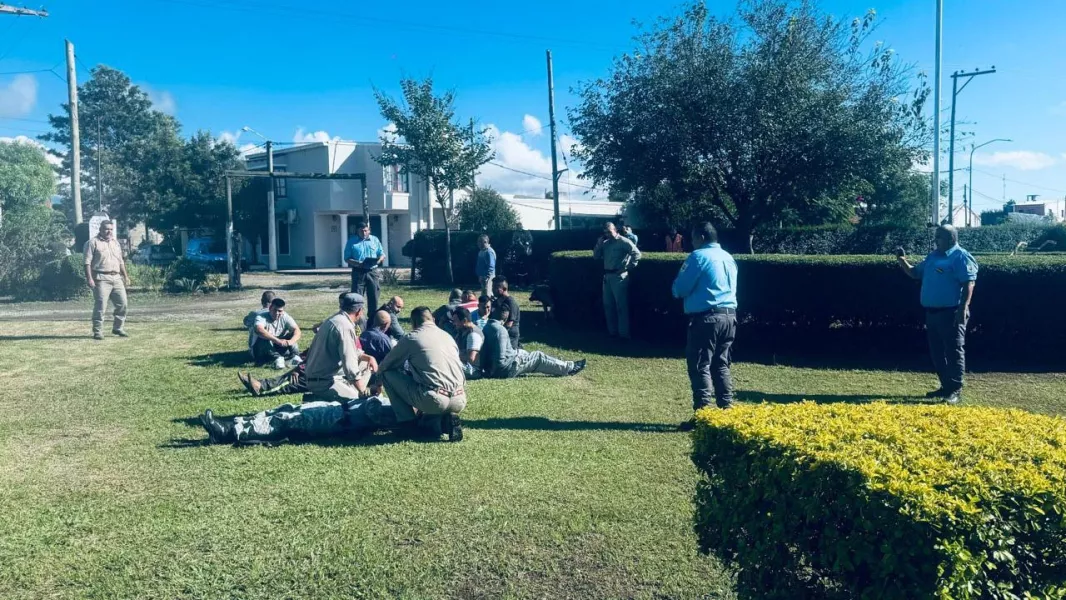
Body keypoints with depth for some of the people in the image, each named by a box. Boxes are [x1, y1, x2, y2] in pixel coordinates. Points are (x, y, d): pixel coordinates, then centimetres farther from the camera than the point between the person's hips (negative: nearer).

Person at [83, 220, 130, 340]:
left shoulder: (115, 242, 19)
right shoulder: (93, 242, -1)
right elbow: (87, 262, -8)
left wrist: (125, 276, 19)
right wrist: (89, 278, -16)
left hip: (117, 278, 6)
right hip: (101, 279, -6)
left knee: (122, 303, 4)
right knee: (100, 306, -8)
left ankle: (118, 328, 17)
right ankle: (97, 331, -1)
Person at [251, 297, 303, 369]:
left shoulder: (285, 317, -6)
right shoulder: (261, 317, -18)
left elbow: (297, 331, -17)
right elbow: (258, 330, -41)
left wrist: (291, 341, -40)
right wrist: (277, 341, -49)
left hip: (279, 350, 4)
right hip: (260, 352, -4)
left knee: (292, 335, -14)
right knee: (264, 338, -32)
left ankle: (295, 356, -30)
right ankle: (277, 358, -38)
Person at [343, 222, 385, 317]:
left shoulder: (375, 240, 10)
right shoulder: (352, 241, 3)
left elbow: (382, 254, 13)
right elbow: (347, 258, 0)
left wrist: (379, 260, -11)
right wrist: (357, 263, -19)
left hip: (372, 271, 2)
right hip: (358, 272, -2)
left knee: (373, 297, 7)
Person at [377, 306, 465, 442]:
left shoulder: (411, 338, 4)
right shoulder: (447, 336, 19)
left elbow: (385, 366, 15)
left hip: (434, 400, -6)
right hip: (460, 402, 6)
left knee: (388, 374, 12)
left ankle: (408, 421, 13)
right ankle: (441, 420, 5)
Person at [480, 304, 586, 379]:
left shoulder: (487, 327, 6)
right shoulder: (500, 329, -21)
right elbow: (501, 357, -26)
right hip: (506, 369, -9)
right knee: (538, 357, 4)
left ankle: (567, 366, 29)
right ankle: (569, 368, 15)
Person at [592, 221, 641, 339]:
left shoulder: (623, 241, -7)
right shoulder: (605, 243, 13)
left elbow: (637, 254, -14)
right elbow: (596, 256, 13)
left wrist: (628, 268, -14)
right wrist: (599, 242, 1)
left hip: (619, 277, -7)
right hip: (607, 276, 8)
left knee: (621, 306, -4)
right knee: (608, 305, 13)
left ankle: (624, 334, 2)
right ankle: (612, 331, 24)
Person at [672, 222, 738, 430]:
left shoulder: (699, 256, -9)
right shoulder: (728, 258, 15)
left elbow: (680, 289, -9)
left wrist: (678, 288, 14)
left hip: (706, 317, -8)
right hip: (729, 316, 8)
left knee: (700, 367, -2)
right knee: (721, 366, 15)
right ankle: (726, 411, 17)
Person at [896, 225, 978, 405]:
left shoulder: (961, 257, -9)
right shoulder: (933, 256, 16)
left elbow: (969, 283, -16)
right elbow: (916, 273, 23)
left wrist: (963, 309, -22)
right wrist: (903, 263, 3)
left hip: (951, 313, -9)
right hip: (932, 312, 9)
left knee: (954, 351, -4)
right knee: (936, 351, 13)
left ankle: (955, 390, 0)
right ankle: (945, 386, 22)